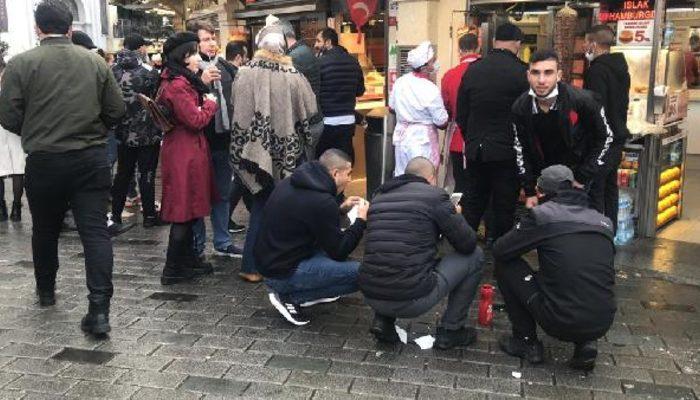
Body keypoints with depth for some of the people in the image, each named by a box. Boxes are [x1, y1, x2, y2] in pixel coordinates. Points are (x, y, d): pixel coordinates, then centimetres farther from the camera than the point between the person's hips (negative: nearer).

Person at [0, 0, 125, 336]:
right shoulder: (96, 62, 2)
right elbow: (117, 110, 3)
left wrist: (35, 132, 14)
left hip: (44, 161, 0)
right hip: (92, 159, 1)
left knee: (45, 230, 19)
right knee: (95, 231, -1)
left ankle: (46, 291, 39)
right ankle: (99, 309, -10)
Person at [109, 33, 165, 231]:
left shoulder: (114, 70, -1)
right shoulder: (148, 71, -14)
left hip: (123, 132, 4)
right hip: (147, 133, -4)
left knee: (123, 174, 13)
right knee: (147, 174, 5)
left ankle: (115, 216, 15)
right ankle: (149, 216, 12)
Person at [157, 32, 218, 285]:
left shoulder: (180, 81, 13)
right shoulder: (177, 85, -20)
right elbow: (196, 120, -21)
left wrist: (202, 84, 10)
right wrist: (210, 103, -5)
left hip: (183, 151, 11)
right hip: (185, 153, -11)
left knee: (187, 211, 17)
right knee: (184, 212, -3)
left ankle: (188, 261, 29)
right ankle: (173, 271, 5)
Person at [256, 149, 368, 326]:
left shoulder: (290, 184, 4)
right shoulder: (322, 201, -22)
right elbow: (339, 251, -13)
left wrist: (340, 209, 15)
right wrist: (361, 220, -2)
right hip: (284, 274, -9)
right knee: (361, 273, -14)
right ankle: (290, 297, -6)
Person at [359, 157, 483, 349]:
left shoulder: (379, 196, 13)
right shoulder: (435, 195, -4)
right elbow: (468, 244, 3)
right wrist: (455, 216, 22)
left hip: (371, 297, 6)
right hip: (412, 300, -6)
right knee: (474, 255, 13)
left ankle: (383, 321, 20)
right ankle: (450, 330, 19)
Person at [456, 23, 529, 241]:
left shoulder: (473, 70, 2)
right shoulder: (521, 72, -12)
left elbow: (461, 114, 7)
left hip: (475, 149, 4)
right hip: (507, 150, -4)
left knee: (473, 201, 16)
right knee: (504, 206, 7)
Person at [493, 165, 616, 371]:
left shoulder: (542, 214, -4)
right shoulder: (604, 221, 11)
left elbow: (500, 250, 2)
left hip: (560, 321, -5)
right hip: (602, 325, 5)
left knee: (506, 264, 12)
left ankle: (526, 342, 17)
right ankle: (585, 343, 14)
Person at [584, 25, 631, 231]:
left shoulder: (597, 70, -17)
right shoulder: (621, 68, 13)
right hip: (618, 136, 10)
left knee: (594, 191, -6)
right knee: (610, 187, 18)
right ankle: (610, 231, 27)